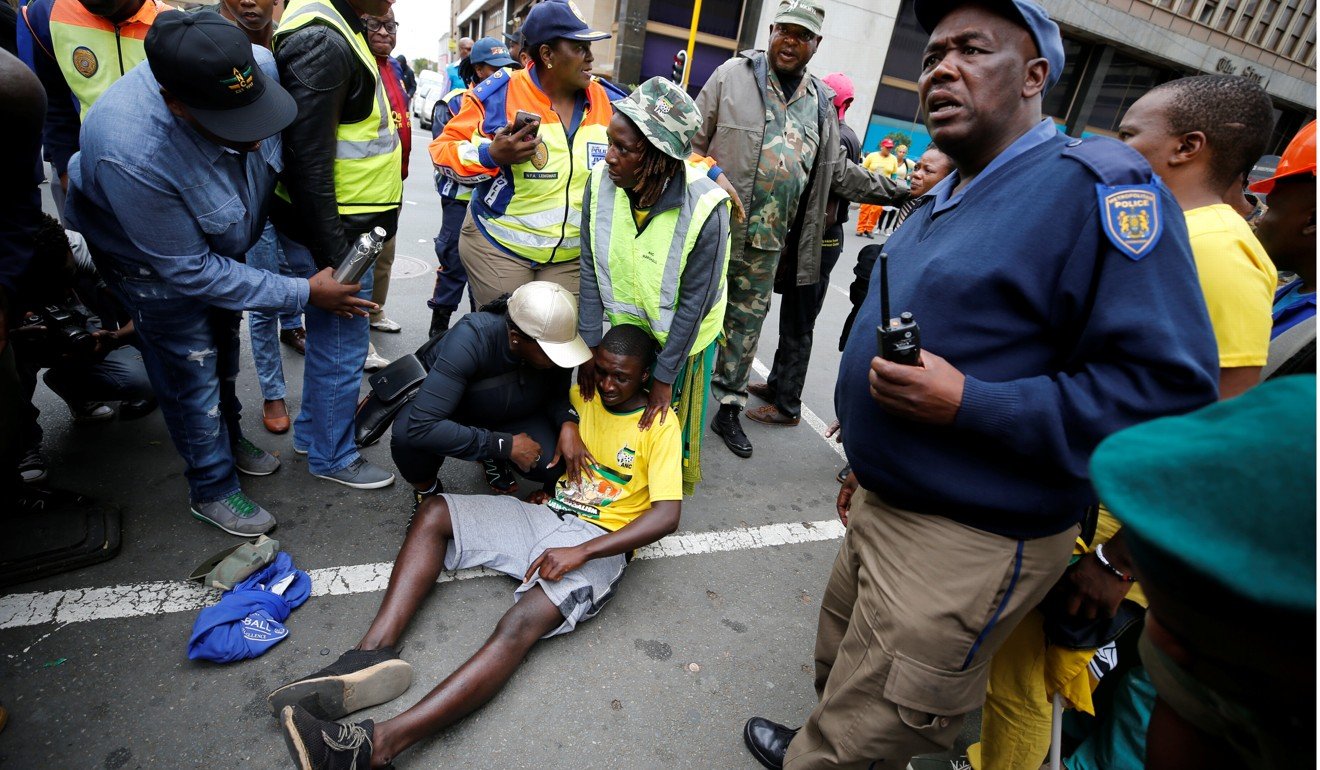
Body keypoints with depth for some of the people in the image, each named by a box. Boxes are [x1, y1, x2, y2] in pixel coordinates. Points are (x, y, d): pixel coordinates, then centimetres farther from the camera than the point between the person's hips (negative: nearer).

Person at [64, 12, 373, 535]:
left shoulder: (260, 66, -30)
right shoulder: (130, 154, -42)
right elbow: (189, 270, -31)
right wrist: (303, 294, -31)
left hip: (222, 240, 6)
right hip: (153, 258, -5)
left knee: (224, 350, 23)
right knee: (192, 375, 4)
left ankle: (229, 436, 48)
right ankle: (212, 489, 26)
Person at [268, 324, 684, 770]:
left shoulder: (659, 425, -7)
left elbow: (668, 515, -16)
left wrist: (579, 551, -24)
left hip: (599, 541, -7)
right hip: (547, 514, 7)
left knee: (520, 624, -32)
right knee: (434, 514, -9)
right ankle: (374, 652, -23)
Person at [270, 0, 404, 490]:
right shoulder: (320, 42, -20)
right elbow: (308, 165, -23)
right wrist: (334, 259, -21)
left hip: (343, 227, 10)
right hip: (330, 233, -10)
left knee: (330, 337, 20)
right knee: (342, 346, 3)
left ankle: (311, 433, 38)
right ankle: (333, 456, 22)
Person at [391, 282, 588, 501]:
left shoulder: (555, 342, -25)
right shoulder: (469, 339, -38)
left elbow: (558, 393, -6)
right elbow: (422, 426, -44)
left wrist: (567, 423, -29)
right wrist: (505, 445, -40)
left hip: (510, 416, 4)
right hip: (452, 411, -3)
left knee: (556, 464, -23)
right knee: (408, 431, -36)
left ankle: (495, 458, 12)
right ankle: (428, 491, -2)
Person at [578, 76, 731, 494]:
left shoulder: (706, 208, -30)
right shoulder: (601, 182, -18)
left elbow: (694, 302, -22)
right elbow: (591, 271, -11)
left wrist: (664, 375, -16)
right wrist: (589, 347, -9)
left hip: (680, 335, -3)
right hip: (621, 324, 4)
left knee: (665, 420, 13)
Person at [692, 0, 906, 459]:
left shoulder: (820, 102, 12)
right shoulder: (733, 75, 0)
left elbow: (839, 173, 15)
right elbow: (694, 142, -1)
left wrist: (897, 190, 10)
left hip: (768, 241, 4)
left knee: (747, 321, 11)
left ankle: (728, 409, 24)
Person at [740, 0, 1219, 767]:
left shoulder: (1097, 188, -16)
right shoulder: (944, 200, 13)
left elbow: (1168, 387, -22)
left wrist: (967, 404, -28)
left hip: (970, 543, -8)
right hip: (884, 504, 9)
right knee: (841, 666, 28)